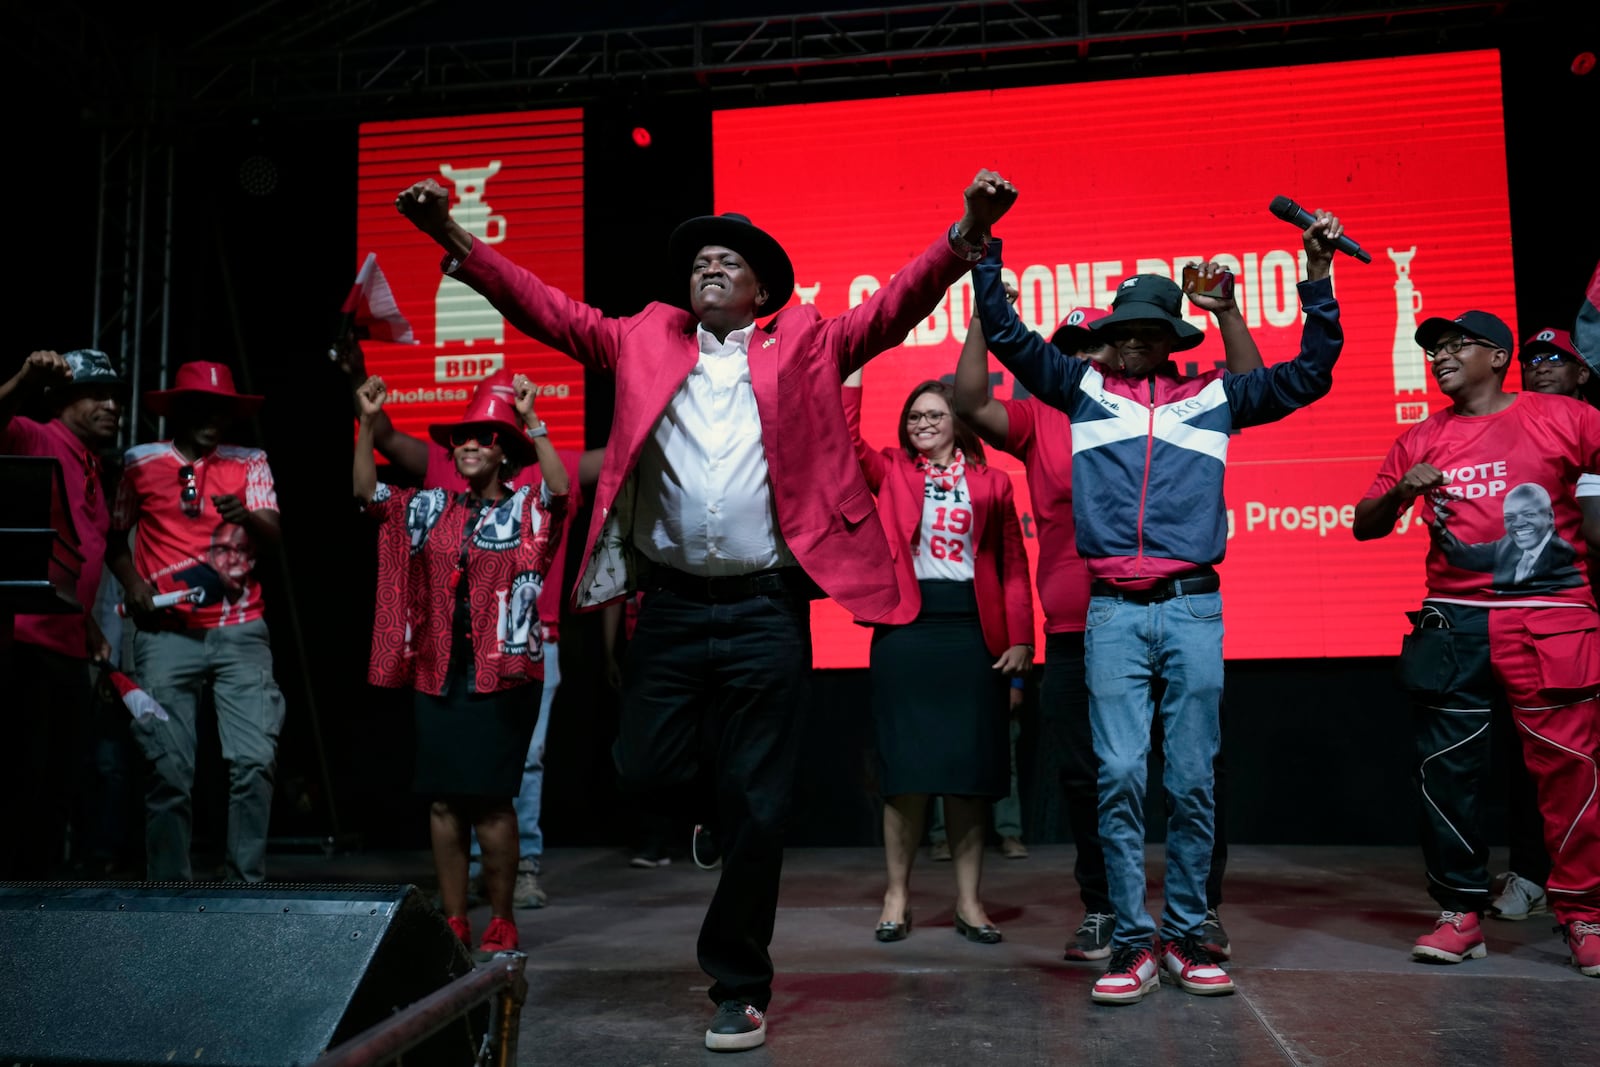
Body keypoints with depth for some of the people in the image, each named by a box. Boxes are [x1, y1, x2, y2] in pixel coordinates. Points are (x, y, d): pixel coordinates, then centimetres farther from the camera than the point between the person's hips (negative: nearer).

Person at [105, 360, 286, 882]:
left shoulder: (249, 463, 7)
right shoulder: (140, 463, 7)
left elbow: (272, 534, -4)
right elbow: (114, 535, 16)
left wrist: (247, 518, -26)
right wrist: (133, 584, -1)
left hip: (239, 633, 0)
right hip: (166, 635, 0)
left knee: (255, 760, -8)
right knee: (168, 768, -1)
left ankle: (247, 885, 3)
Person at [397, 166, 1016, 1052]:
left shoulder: (805, 343, 8)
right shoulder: (643, 340, 13)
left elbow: (894, 307, -2)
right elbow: (547, 309, 8)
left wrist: (968, 233, -16)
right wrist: (455, 240, -2)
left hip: (768, 609, -2)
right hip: (671, 605, 2)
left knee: (754, 809, 4)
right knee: (645, 770, 2)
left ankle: (738, 986, 22)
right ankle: (719, 800, 38)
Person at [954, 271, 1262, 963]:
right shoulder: (1040, 419, 8)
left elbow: (1248, 389, 2)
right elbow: (971, 403, -3)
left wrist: (1227, 312, -8)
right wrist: (983, 323, -10)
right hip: (1078, 632, 1)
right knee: (1085, 774, 9)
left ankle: (1204, 907, 22)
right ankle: (1100, 910, 25)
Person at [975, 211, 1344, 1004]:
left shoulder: (1214, 397, 15)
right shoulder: (1085, 390, 14)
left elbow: (1310, 373, 18)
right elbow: (1005, 334, 14)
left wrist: (1316, 278, 13)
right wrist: (985, 246, 9)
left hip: (1194, 609, 1)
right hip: (1112, 612, 0)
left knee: (1192, 780, 3)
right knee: (1120, 776, -4)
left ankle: (1186, 937, 15)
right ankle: (1130, 943, 4)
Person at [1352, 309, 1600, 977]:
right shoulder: (1420, 441, 12)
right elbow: (1365, 526, 13)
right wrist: (1401, 492, -5)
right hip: (1453, 622, 3)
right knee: (1447, 767, 3)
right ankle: (1460, 914, 14)